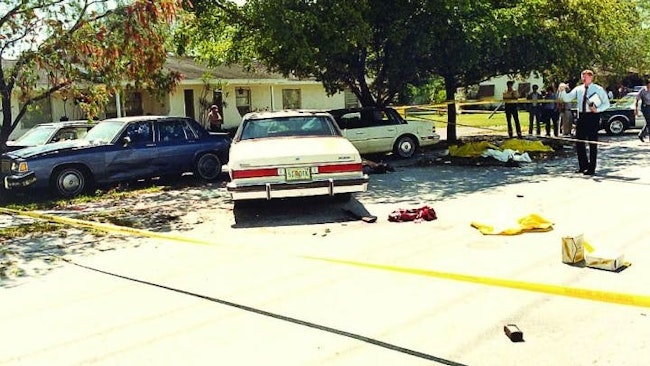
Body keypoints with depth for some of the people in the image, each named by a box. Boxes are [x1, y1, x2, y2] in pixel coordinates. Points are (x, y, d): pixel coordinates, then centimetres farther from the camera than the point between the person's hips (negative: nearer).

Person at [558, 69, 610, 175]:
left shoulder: (598, 89, 0)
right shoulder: (578, 89, 8)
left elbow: (606, 103, 4)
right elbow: (567, 99, -1)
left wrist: (597, 109, -13)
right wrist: (563, 90, -18)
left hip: (593, 116, -4)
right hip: (581, 117, 4)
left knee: (593, 143, 2)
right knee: (579, 142, 5)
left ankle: (591, 168, 8)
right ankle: (583, 165, 19)